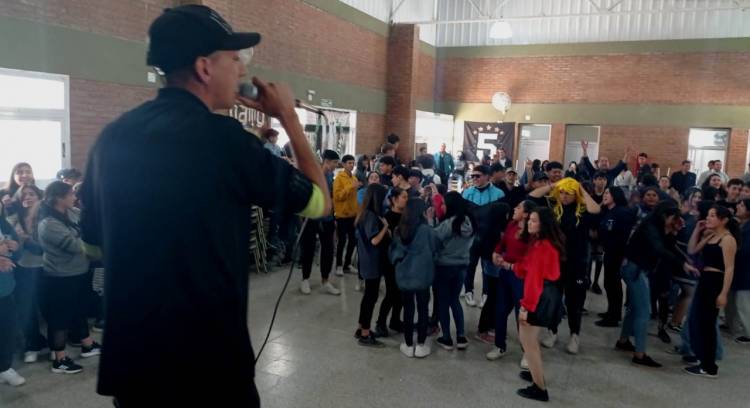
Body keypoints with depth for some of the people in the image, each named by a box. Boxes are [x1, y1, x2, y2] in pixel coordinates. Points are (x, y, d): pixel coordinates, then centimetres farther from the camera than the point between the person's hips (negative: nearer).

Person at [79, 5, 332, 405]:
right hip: (208, 360, -6)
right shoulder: (220, 136, -18)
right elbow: (320, 202, -6)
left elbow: (95, 243, 14)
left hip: (128, 358, 6)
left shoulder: (112, 137, 1)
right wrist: (288, 116, 3)